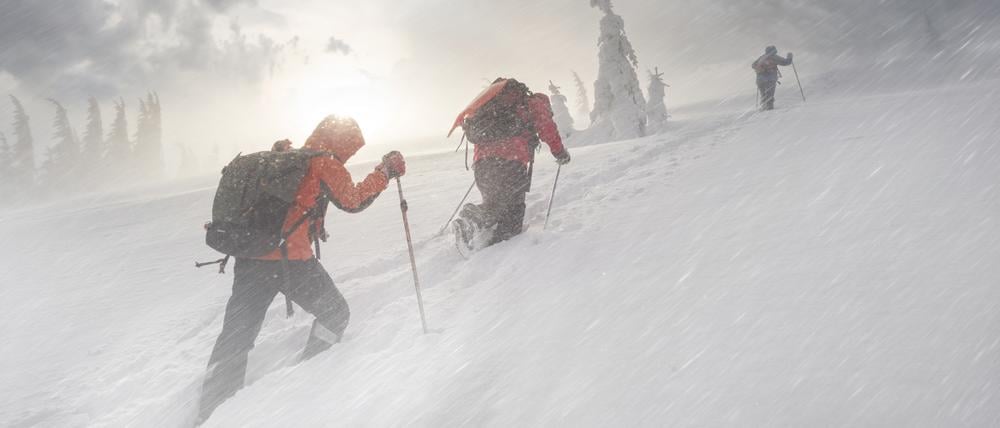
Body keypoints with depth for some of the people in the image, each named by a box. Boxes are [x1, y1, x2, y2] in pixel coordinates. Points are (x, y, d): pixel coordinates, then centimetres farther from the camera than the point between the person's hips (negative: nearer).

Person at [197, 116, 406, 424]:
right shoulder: (325, 163, -1)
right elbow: (352, 200, 1)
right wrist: (385, 171, 6)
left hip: (249, 257, 7)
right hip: (290, 260, -7)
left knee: (234, 338, 12)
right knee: (334, 314, 14)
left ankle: (210, 413, 14)